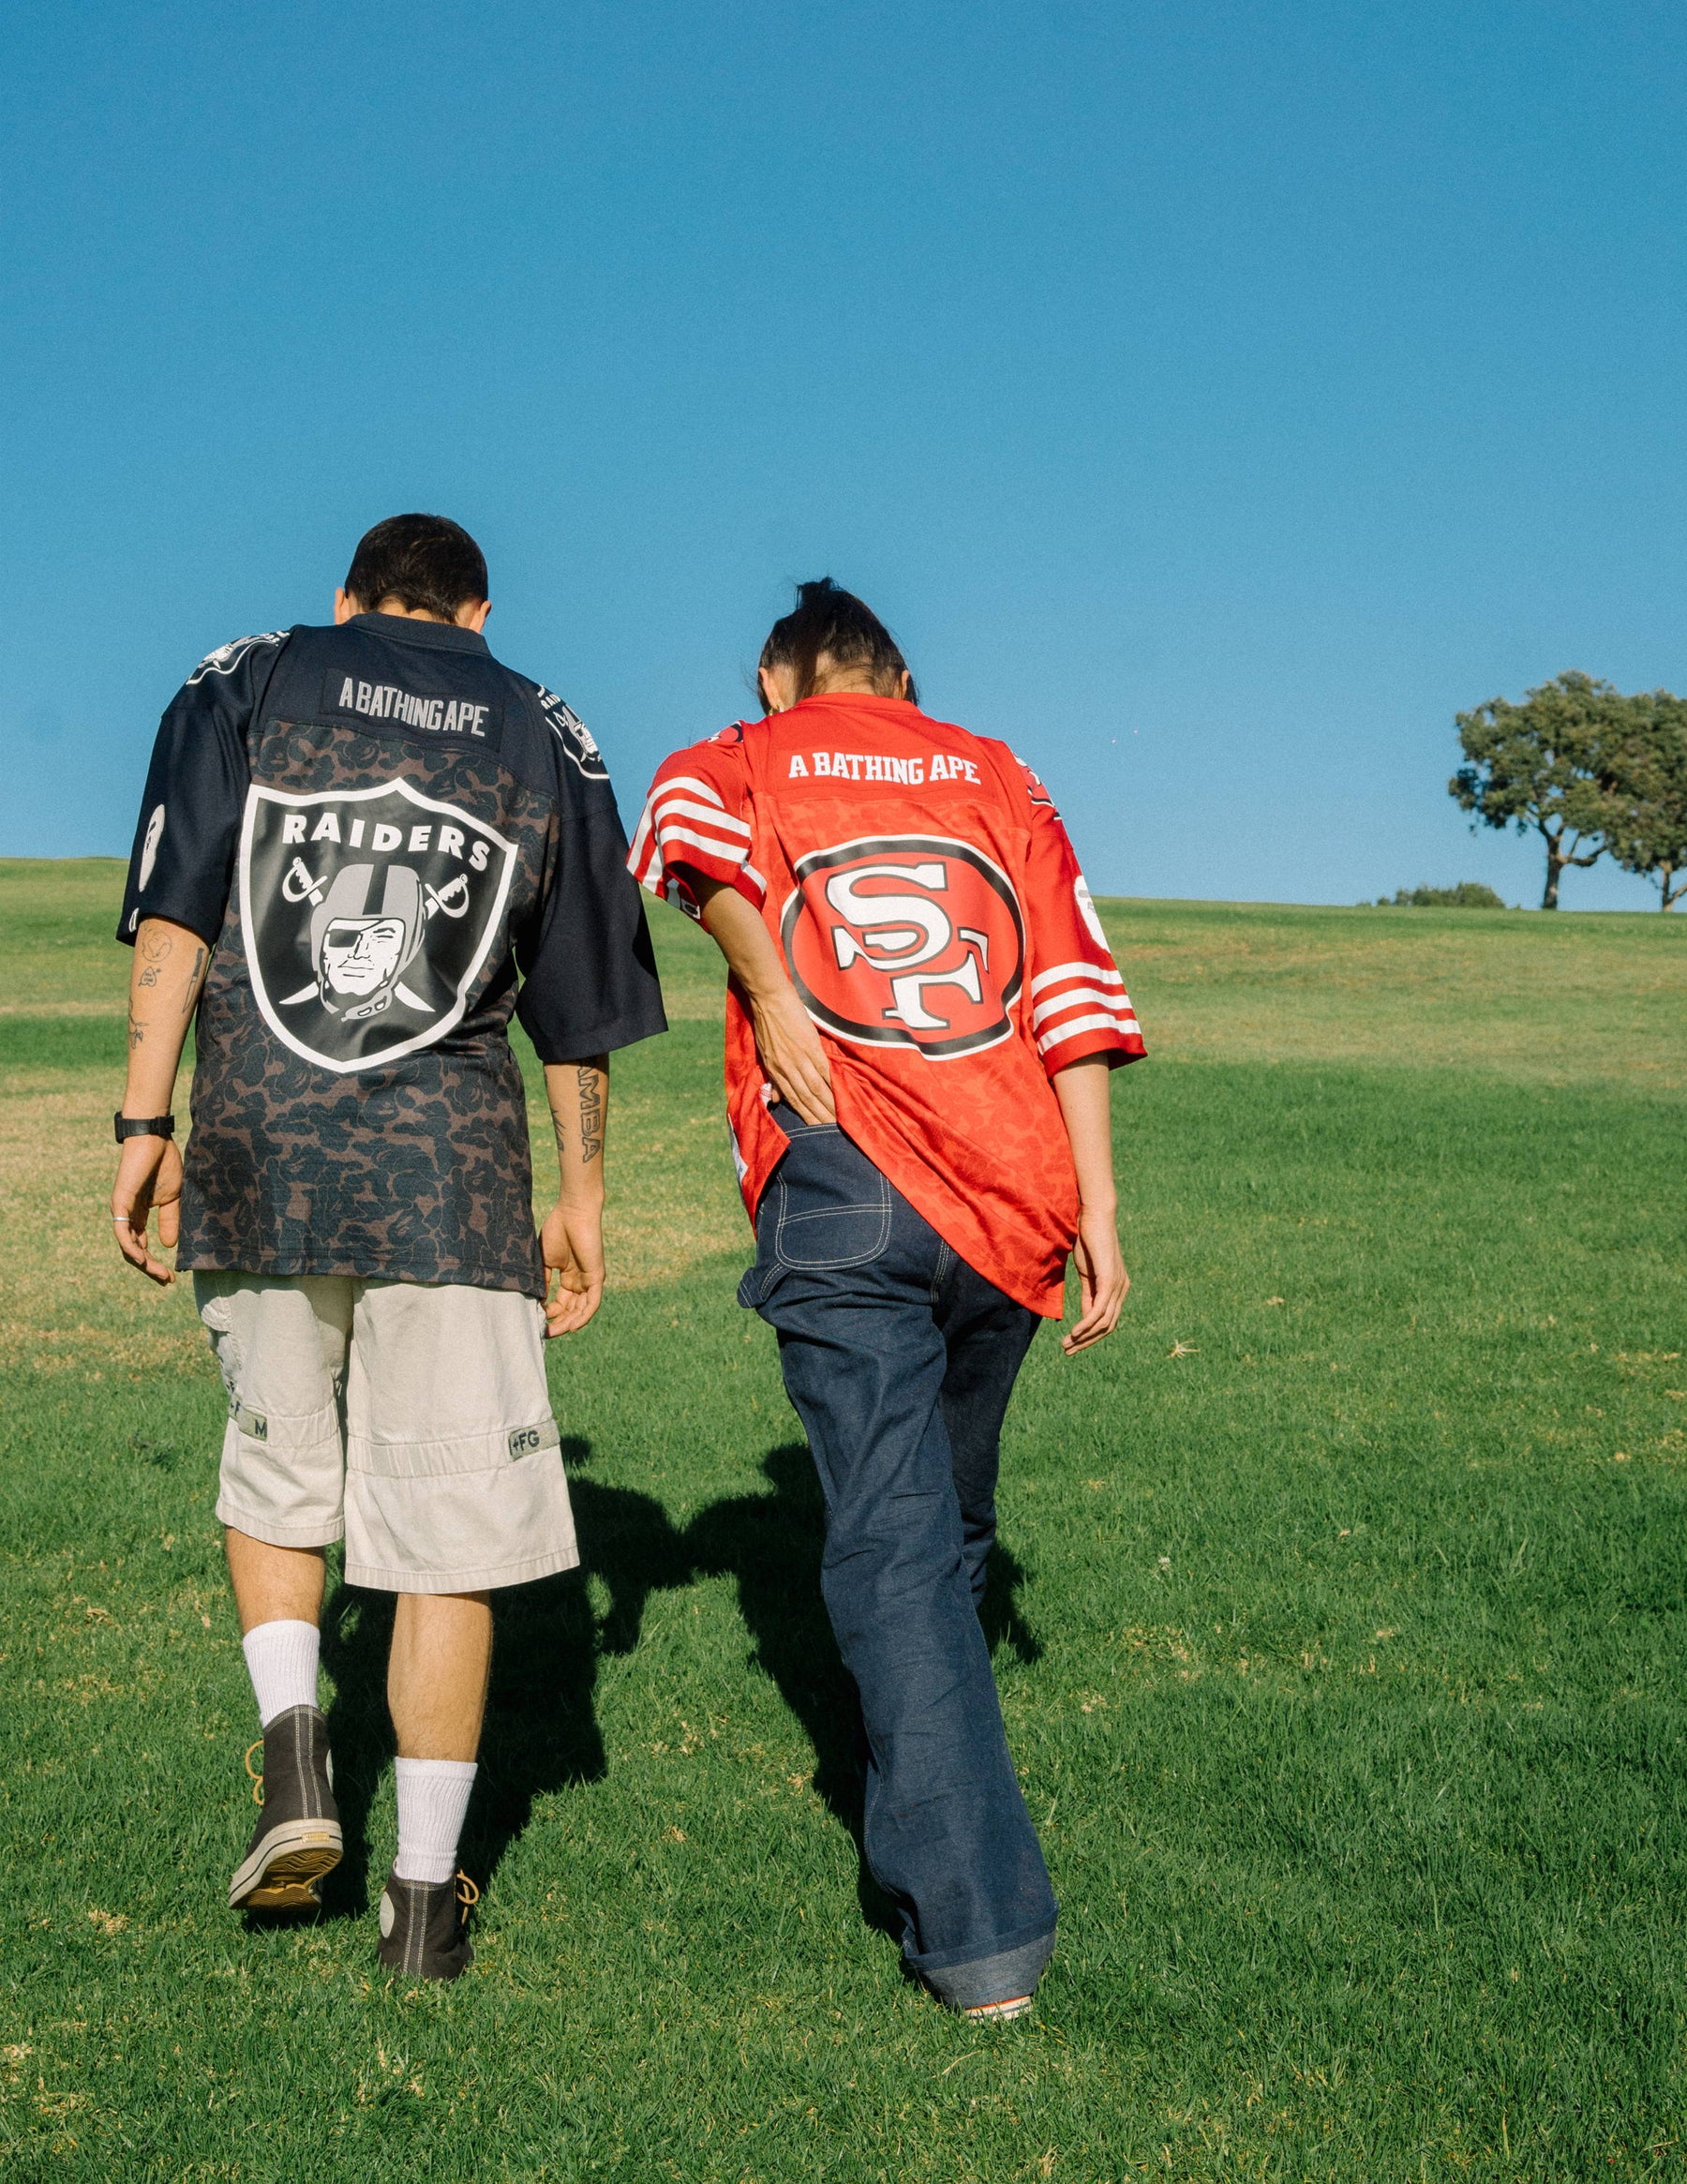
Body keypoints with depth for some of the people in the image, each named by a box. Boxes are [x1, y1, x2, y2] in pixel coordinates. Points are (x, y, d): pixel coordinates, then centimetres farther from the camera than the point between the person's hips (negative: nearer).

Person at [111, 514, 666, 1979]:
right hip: (453, 1166, 0)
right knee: (447, 1532, 4)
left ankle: (294, 1749, 4)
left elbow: (176, 917, 0)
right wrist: (582, 1194, 21)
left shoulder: (244, 683, 11)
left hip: (259, 1149, 1)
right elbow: (578, 1005, 14)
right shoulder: (546, 738, 14)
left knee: (274, 1474, 22)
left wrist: (147, 1122, 1)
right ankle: (424, 1896, 9)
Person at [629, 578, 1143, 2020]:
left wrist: (769, 994, -13)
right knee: (948, 1522, 20)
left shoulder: (746, 759, 16)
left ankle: (982, 1925, -11)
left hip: (842, 1182, -3)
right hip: (1014, 1197, 4)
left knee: (889, 1539, -4)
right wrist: (1098, 1213, 7)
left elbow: (692, 824, -11)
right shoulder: (997, 778, 22)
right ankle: (927, 1803, 35)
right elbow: (1073, 994, 10)